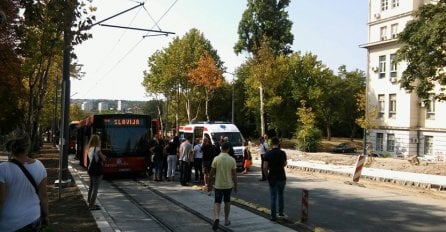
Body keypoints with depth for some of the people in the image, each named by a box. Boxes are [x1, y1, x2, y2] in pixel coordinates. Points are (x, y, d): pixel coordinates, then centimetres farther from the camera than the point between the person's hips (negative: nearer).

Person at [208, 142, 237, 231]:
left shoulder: (216, 159, -9)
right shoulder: (232, 160, -6)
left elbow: (211, 173, -6)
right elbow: (234, 174, -3)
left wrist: (210, 185, 5)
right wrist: (235, 186, 7)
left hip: (218, 185, -1)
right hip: (228, 185, 1)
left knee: (217, 202, 3)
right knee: (227, 202, 18)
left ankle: (216, 218, -20)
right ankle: (226, 220, 26)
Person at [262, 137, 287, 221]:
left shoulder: (268, 154, -10)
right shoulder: (282, 153, -4)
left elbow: (265, 167, -12)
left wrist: (267, 176, 1)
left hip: (272, 178, -2)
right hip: (282, 177, 2)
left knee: (273, 197, 5)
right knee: (281, 195, 22)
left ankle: (273, 216, 7)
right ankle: (281, 212, 29)